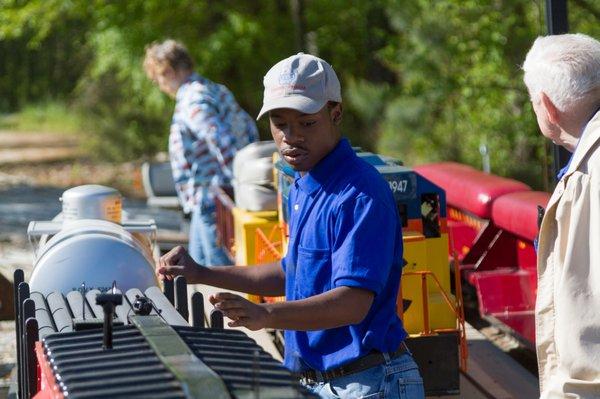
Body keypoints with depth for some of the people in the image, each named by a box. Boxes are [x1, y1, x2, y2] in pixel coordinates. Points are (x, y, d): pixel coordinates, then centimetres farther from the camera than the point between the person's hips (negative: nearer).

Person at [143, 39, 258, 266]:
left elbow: (222, 141, -28)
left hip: (211, 200, -11)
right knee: (198, 263, 18)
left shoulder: (192, 101, -16)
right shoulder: (216, 90, 14)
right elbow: (250, 130, 21)